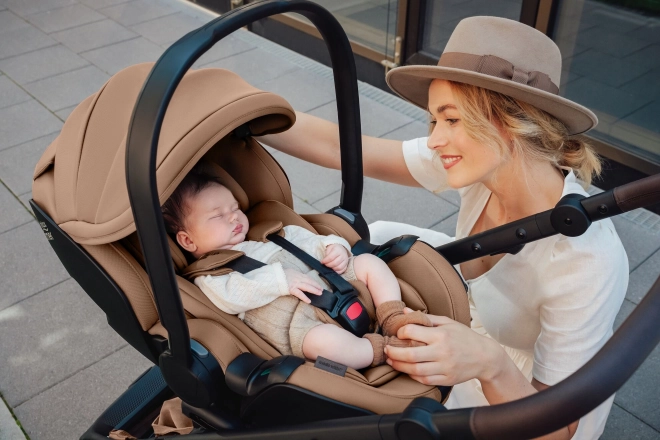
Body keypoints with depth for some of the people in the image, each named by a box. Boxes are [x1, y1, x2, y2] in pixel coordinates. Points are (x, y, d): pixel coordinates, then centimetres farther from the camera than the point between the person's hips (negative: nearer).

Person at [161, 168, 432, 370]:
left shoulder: (266, 238, 26)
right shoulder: (209, 277, 5)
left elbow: (305, 242, 23)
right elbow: (232, 296, -15)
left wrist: (333, 247, 1)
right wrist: (280, 279, -22)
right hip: (299, 320, -8)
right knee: (321, 341, -38)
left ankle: (394, 319, -7)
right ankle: (387, 348, -20)